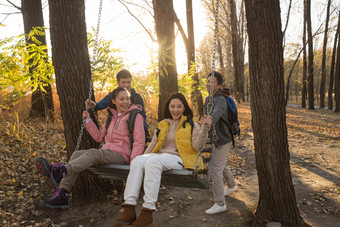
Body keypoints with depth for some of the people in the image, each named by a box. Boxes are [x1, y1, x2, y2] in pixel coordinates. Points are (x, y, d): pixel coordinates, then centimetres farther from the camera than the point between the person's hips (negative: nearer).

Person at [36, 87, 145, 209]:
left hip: (121, 155, -6)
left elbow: (140, 141, -9)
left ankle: (60, 171, -51)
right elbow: (99, 137, 20)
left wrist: (133, 163, -21)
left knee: (93, 153, -32)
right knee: (77, 154, -14)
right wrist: (88, 120, 12)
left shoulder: (135, 116, 1)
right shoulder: (111, 117, 21)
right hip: (106, 152, 7)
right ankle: (61, 195, -22)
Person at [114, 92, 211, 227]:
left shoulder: (191, 125, 12)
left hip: (178, 159, -4)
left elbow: (195, 147, -1)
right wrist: (143, 157, 7)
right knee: (137, 161, -28)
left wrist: (203, 129, -12)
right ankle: (129, 210, -34)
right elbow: (153, 144, 22)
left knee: (153, 162, -36)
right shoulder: (163, 125, 25)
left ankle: (147, 212, -38)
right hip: (159, 156, 5)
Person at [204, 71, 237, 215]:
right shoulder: (208, 100, 7)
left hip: (223, 141, -10)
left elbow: (217, 113, -47)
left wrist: (210, 120, -68)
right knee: (221, 165, 27)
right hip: (216, 140, 10)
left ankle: (220, 204, 1)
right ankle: (232, 186, 51)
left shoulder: (220, 100, -24)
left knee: (215, 171, -9)